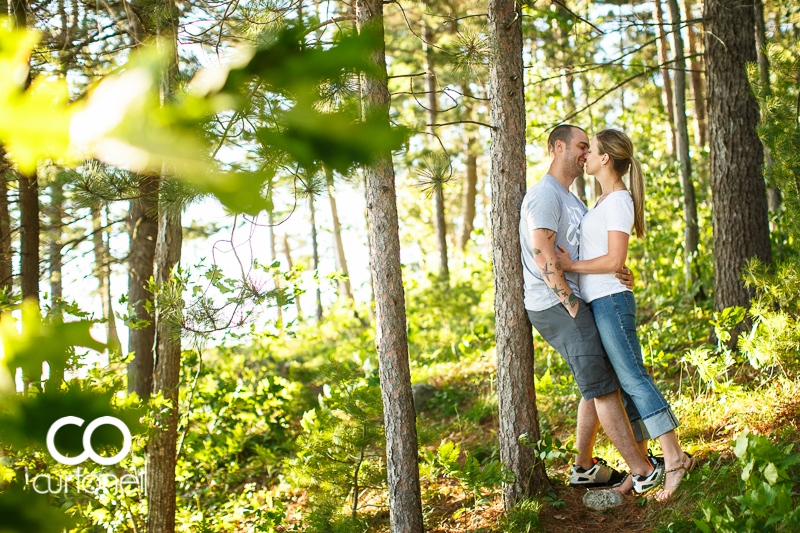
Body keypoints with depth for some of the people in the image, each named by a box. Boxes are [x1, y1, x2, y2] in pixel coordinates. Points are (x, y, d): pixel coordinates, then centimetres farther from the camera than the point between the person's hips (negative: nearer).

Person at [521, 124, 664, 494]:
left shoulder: (570, 200, 23)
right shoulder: (544, 195, -11)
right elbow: (543, 255, -22)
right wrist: (572, 306, -21)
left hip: (572, 303, 11)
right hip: (555, 306, -10)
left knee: (599, 384, 14)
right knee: (603, 387, -10)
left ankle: (584, 468, 24)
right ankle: (644, 471, -7)